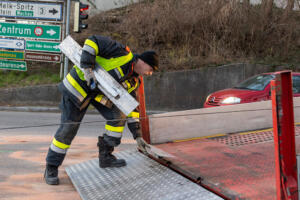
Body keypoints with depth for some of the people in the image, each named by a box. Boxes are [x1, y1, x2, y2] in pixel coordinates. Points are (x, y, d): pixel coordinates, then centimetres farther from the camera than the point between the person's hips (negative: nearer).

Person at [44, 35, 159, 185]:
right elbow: (92, 42, -23)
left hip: (99, 93, 8)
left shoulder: (133, 82, 5)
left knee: (118, 116, -6)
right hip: (79, 83, -8)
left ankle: (105, 156, 9)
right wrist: (87, 67, -31)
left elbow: (131, 108, 10)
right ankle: (51, 167, 9)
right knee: (68, 129, -7)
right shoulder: (122, 53, -19)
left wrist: (137, 135, 6)